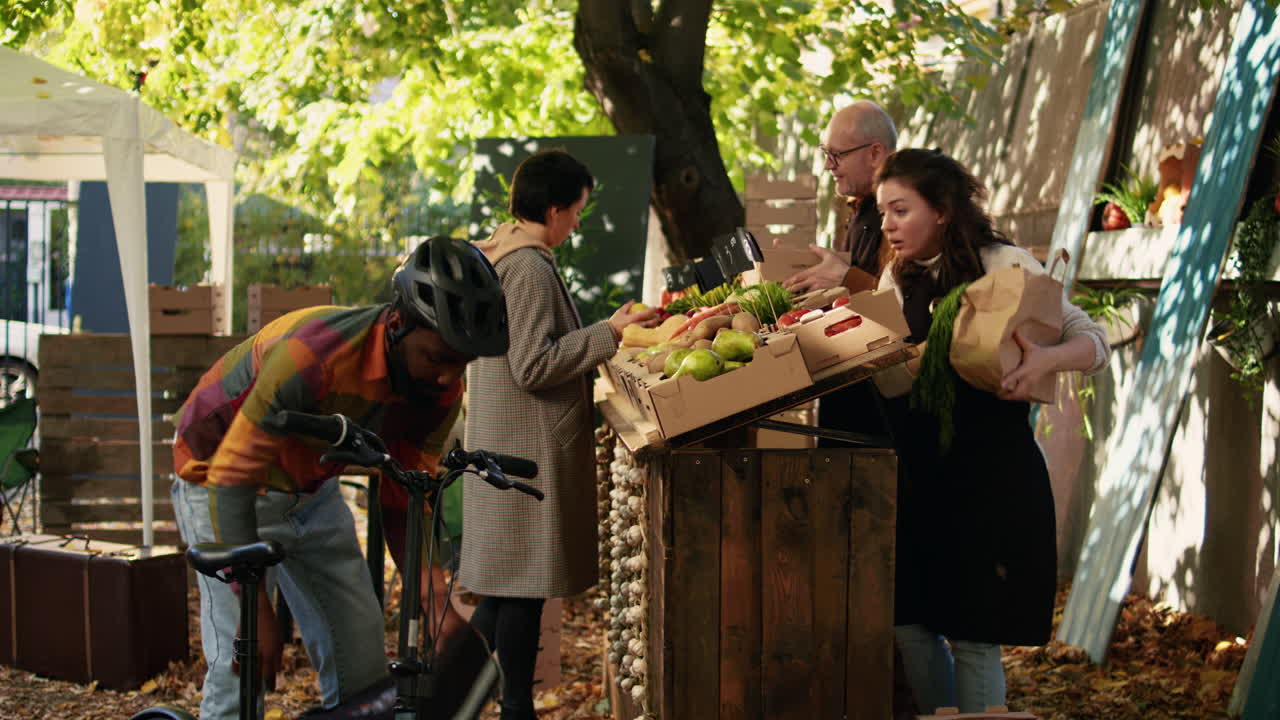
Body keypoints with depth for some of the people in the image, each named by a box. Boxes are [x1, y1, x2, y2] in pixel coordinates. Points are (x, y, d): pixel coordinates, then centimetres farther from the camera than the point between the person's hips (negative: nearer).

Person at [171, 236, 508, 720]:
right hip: (223, 481, -6)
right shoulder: (312, 357, -38)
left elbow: (404, 503, -5)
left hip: (312, 490, 6)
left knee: (361, 651, 0)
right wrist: (259, 613, -31)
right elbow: (232, 483, -32)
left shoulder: (439, 390, -17)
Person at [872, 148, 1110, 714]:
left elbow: (1094, 341, -9)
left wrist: (1045, 359, -30)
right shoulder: (897, 280, 10)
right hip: (919, 471, 6)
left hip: (992, 475, -6)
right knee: (909, 623, 7)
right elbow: (890, 385, 2)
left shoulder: (1004, 265, -7)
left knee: (972, 637, -2)